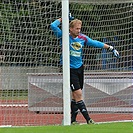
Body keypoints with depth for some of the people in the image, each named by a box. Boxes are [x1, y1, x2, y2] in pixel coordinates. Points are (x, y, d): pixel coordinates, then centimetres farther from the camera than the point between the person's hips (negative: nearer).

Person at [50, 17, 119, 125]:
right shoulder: (64, 36, -10)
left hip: (80, 68, 6)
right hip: (70, 70, -6)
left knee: (75, 95, 10)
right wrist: (62, 19, -8)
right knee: (78, 94, -12)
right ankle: (88, 119, -13)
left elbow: (95, 43, 11)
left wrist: (110, 48, 10)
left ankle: (73, 119, 19)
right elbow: (53, 26, -20)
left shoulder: (83, 38, 3)